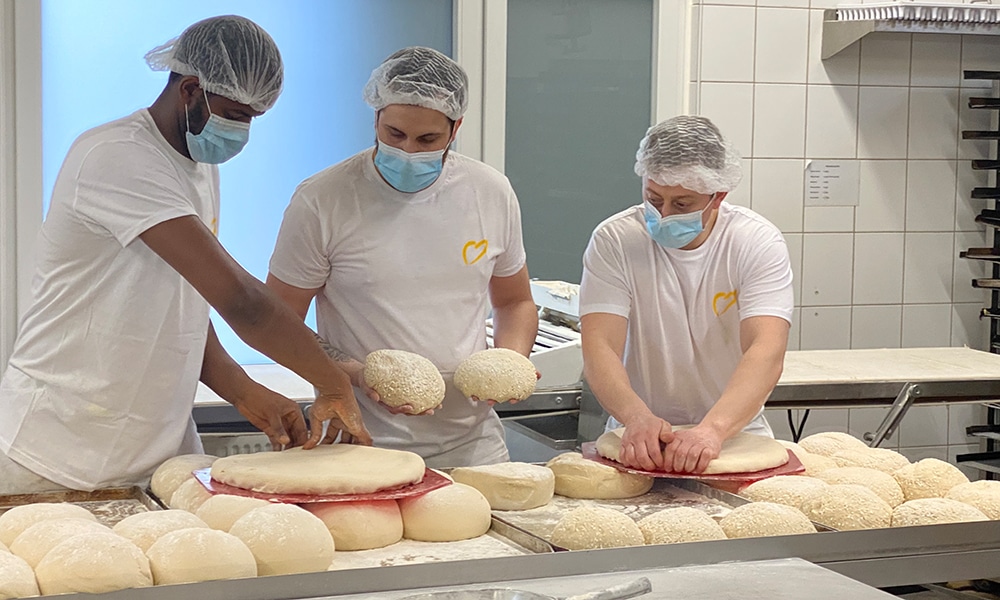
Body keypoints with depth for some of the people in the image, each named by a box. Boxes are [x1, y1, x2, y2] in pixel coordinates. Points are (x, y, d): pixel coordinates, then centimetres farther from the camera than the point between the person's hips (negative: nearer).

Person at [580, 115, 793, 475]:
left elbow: (767, 352, -19)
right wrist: (637, 417, -34)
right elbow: (600, 346, -14)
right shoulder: (614, 241, -5)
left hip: (735, 435, 0)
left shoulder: (759, 243, -7)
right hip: (640, 438, 0)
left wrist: (712, 430, -35)